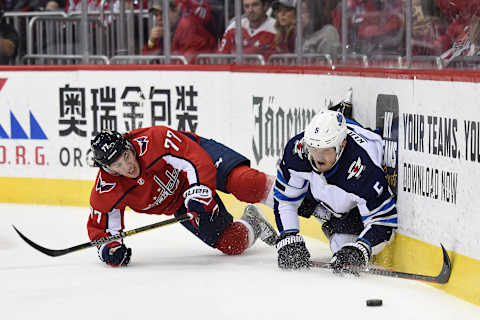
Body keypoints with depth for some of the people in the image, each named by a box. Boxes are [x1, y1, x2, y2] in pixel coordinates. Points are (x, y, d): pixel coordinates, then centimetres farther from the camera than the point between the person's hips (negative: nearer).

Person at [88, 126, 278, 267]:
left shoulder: (154, 140, -34)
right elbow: (100, 227, -6)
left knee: (243, 183, -35)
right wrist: (109, 249, -26)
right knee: (232, 243, -8)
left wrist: (198, 195, -45)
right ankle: (251, 225, 24)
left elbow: (199, 161, -34)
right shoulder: (105, 191, -21)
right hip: (176, 203, 4)